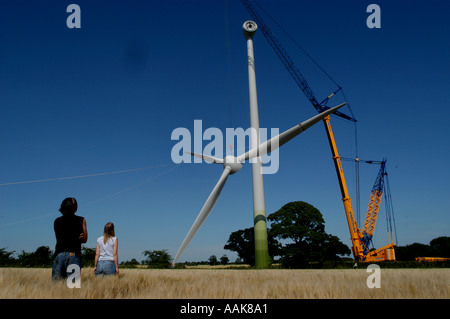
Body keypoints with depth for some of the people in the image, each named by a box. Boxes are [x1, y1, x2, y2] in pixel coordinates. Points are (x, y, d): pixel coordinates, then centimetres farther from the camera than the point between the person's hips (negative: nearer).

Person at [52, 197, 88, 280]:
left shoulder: (57, 221, 11)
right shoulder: (81, 220, 3)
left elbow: (59, 239, 13)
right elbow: (84, 239, 7)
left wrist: (74, 238, 8)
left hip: (59, 254, 3)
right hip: (74, 255, -3)